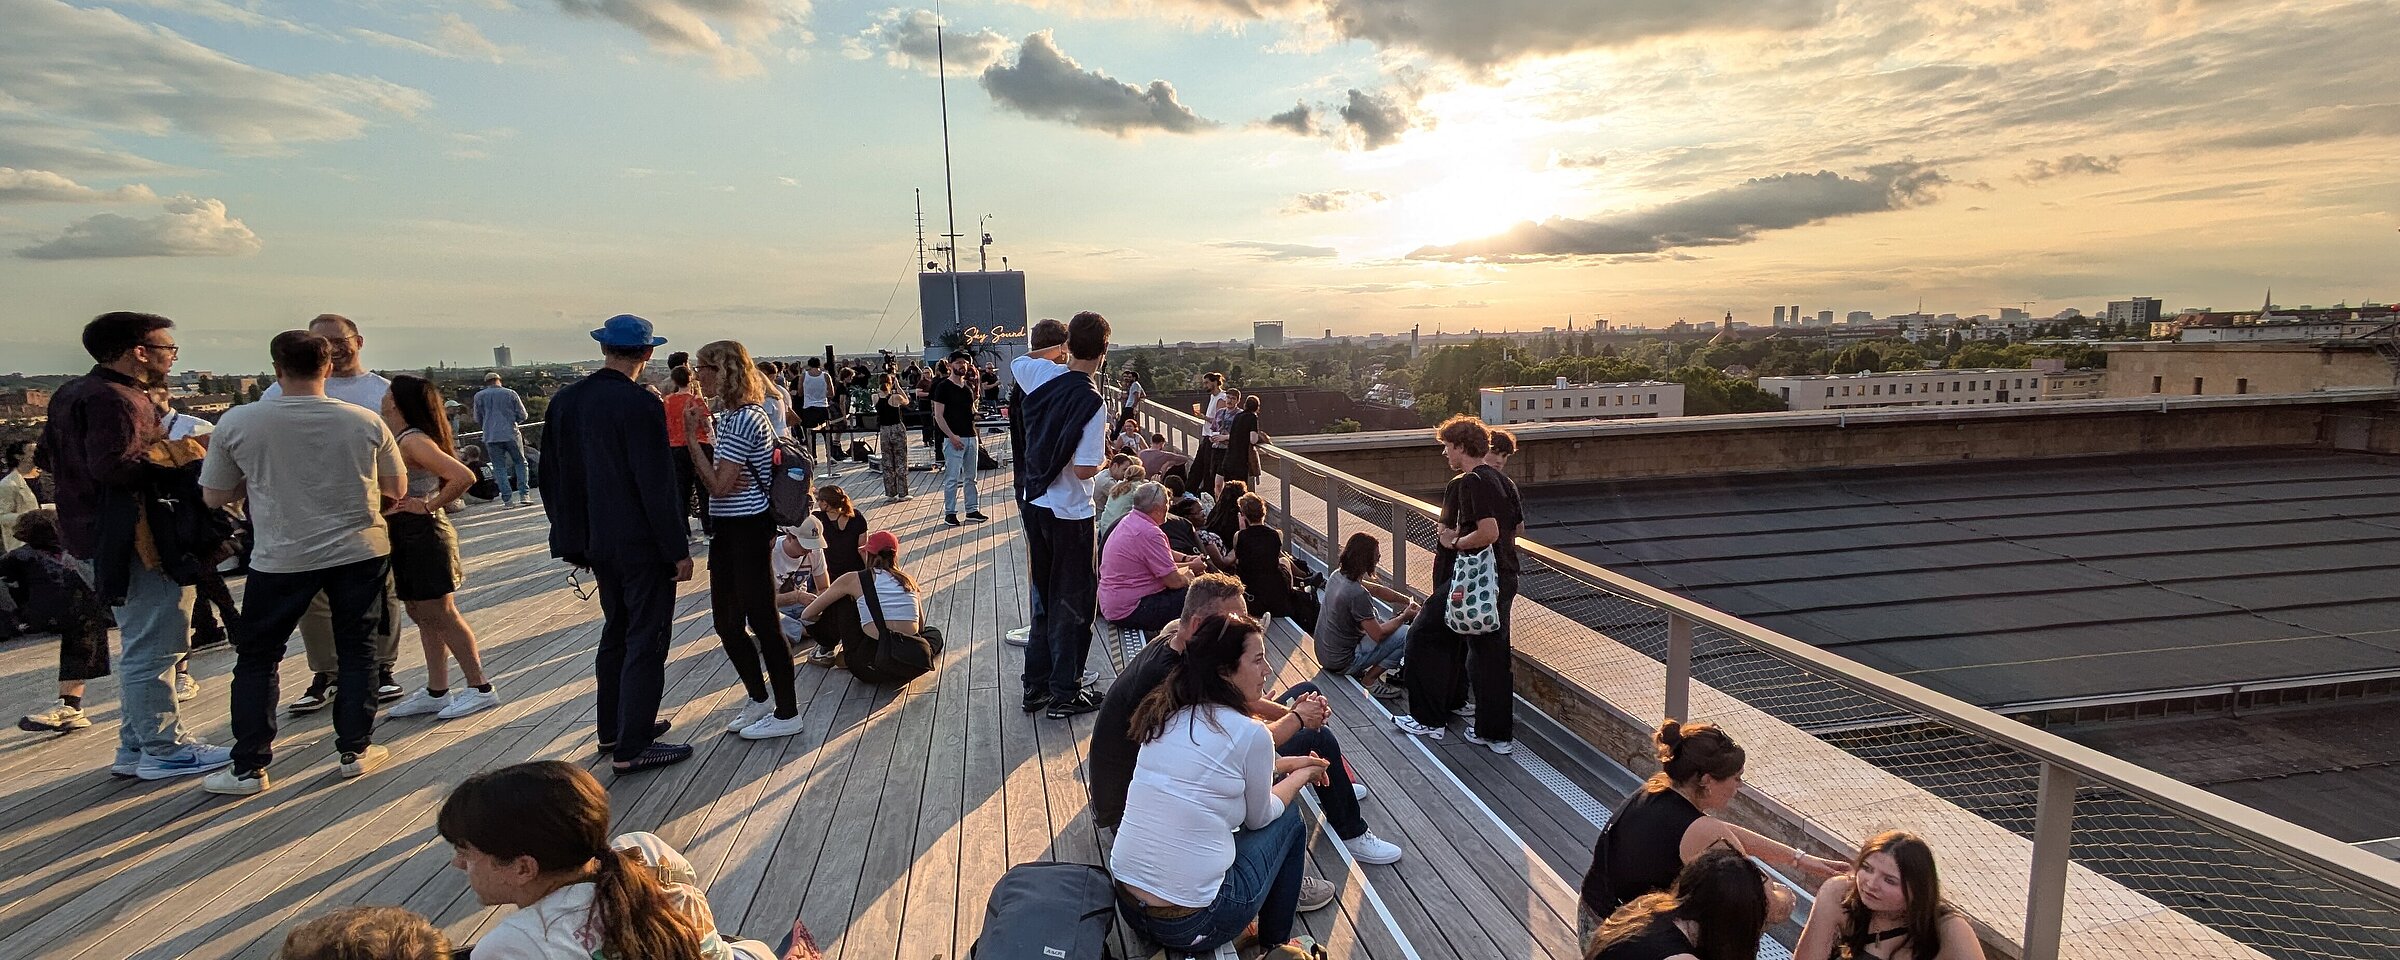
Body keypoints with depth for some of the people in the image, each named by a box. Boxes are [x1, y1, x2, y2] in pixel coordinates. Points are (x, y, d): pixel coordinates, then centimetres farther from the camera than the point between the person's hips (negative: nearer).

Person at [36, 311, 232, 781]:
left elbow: (45, 457, 23)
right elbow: (114, 465, -29)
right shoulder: (114, 399, -19)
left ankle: (134, 747, 26)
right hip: (129, 542, -11)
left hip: (89, 537, 11)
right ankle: (164, 750, 4)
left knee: (139, 645, 19)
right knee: (154, 647, -3)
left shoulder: (72, 392, 15)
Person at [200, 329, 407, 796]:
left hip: (281, 559, -1)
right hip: (361, 551, 1)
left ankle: (248, 768, 17)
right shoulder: (365, 422, -7)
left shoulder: (238, 422, -9)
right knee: (356, 651, 13)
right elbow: (397, 490, 3)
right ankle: (356, 750, 18)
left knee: (257, 658, 13)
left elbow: (214, 496, 1)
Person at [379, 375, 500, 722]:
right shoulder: (399, 440, 10)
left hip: (424, 534, -10)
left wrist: (429, 505, -18)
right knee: (423, 616, 13)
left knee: (440, 615, -4)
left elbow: (464, 477, -28)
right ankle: (436, 692, 21)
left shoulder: (412, 441, -18)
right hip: (406, 537, 10)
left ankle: (480, 688, 3)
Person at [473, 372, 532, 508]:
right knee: (520, 463, 11)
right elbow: (522, 416, 2)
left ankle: (507, 499, 1)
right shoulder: (510, 393, 0)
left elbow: (477, 420, 10)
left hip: (491, 437, 1)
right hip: (511, 435, -1)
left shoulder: (479, 396, 4)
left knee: (499, 468, 6)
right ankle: (524, 494, 1)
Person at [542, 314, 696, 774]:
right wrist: (679, 550, -13)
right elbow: (657, 487, -20)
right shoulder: (641, 405, -19)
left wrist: (572, 542, 18)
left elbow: (553, 478, 10)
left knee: (616, 632, 20)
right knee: (646, 641, 1)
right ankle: (631, 748, 6)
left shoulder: (564, 402, 4)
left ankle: (612, 730, 31)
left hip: (597, 542, 8)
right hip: (642, 545, -8)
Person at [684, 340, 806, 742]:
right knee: (727, 623, 17)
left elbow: (718, 485, -19)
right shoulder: (730, 416, 12)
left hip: (747, 531, -10)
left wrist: (692, 435, -14)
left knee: (762, 622, 0)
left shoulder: (743, 420, -18)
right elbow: (716, 479, 10)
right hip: (729, 531, 10)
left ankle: (786, 713, 11)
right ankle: (759, 698, 33)